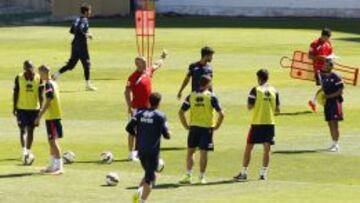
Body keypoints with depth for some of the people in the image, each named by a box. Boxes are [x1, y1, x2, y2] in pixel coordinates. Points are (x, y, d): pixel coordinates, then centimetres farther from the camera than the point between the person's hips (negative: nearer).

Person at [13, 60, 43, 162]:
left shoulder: (38, 78, -4)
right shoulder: (19, 78, -6)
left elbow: (40, 95, 0)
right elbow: (15, 93, 0)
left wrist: (41, 108, -3)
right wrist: (14, 108, -1)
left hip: (34, 108, 2)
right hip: (21, 108, -2)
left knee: (30, 130, 8)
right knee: (23, 130, -9)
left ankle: (28, 152, 18)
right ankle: (24, 151, -16)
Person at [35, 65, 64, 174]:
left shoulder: (49, 85, -15)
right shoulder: (53, 83, 14)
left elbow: (48, 102, -20)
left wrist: (39, 116, -20)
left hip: (52, 117, -10)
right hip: (52, 116, 10)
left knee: (53, 141, -8)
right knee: (52, 142, 15)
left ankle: (59, 167, -9)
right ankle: (52, 166, 21)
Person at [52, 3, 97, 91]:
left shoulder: (78, 19, 13)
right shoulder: (84, 20, -14)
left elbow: (71, 30, 19)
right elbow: (79, 31, -27)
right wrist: (87, 35, -13)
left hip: (75, 44, 9)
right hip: (81, 45, -9)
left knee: (71, 64, 12)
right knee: (86, 64, 0)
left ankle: (56, 75, 3)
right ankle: (88, 84, 2)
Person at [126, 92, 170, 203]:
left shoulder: (140, 113, 5)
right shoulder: (160, 116, -8)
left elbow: (129, 128, -3)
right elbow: (166, 135, -11)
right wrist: (168, 134, 12)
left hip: (141, 151, 5)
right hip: (153, 151, -5)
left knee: (149, 175, 22)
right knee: (149, 178, 1)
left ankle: (139, 191, 0)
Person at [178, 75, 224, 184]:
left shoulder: (191, 96, 2)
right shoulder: (211, 97, -7)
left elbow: (181, 112, 0)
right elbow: (221, 114, -13)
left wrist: (186, 125, 7)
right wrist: (216, 126, 0)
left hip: (193, 127, 2)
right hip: (207, 127, -2)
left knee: (190, 151, 12)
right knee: (203, 153, 4)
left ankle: (188, 176, 4)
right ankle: (202, 177, 8)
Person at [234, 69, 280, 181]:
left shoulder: (255, 90, -7)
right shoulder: (274, 91, 3)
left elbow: (249, 106, -9)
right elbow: (277, 109, 5)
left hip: (257, 122, -3)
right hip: (270, 122, 3)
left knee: (248, 148, 5)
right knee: (267, 149, 7)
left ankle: (244, 173, 5)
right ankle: (263, 173, 3)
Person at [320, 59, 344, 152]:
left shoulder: (336, 77, -13)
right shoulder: (323, 77, 10)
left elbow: (340, 91, -15)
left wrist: (329, 96, -19)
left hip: (335, 101, -8)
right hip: (327, 102, 8)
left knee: (334, 123, -10)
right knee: (330, 123, 12)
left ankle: (336, 145, -9)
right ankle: (334, 143, 22)